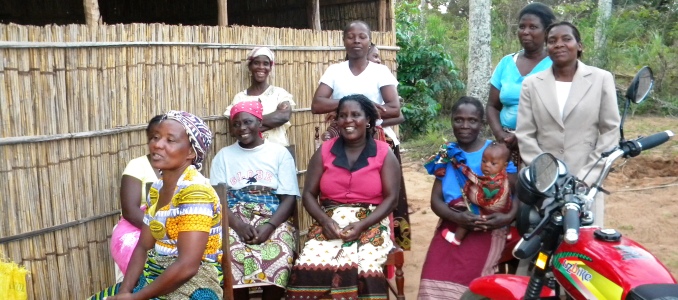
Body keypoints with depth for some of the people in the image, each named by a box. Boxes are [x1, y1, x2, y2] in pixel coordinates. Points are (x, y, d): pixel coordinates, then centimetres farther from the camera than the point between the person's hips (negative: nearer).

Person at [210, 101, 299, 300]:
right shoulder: (223, 156, 12)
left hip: (273, 221, -1)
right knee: (233, 258, -31)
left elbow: (289, 199, 1)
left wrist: (269, 227, -16)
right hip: (234, 222, 1)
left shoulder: (280, 154, 8)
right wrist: (238, 225, -16)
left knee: (279, 257, -32)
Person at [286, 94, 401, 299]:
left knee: (365, 267, -34)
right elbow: (308, 194, 8)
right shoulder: (324, 152, 10)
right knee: (309, 266, -29)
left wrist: (362, 225, -15)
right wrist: (325, 221, -11)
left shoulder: (384, 153, 4)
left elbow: (391, 197, -1)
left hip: (371, 225, -1)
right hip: (329, 224, 2)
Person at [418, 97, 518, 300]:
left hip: (487, 228, -3)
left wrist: (509, 216, -20)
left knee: (465, 277, -25)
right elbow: (435, 199, 7)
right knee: (434, 277, -17)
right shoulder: (446, 154, 11)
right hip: (451, 225, 3)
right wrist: (456, 216, -14)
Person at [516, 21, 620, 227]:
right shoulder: (532, 84, 9)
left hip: (585, 183, -1)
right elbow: (525, 135, 4)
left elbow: (611, 132, 3)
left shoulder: (601, 79, 6)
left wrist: (587, 177, -6)